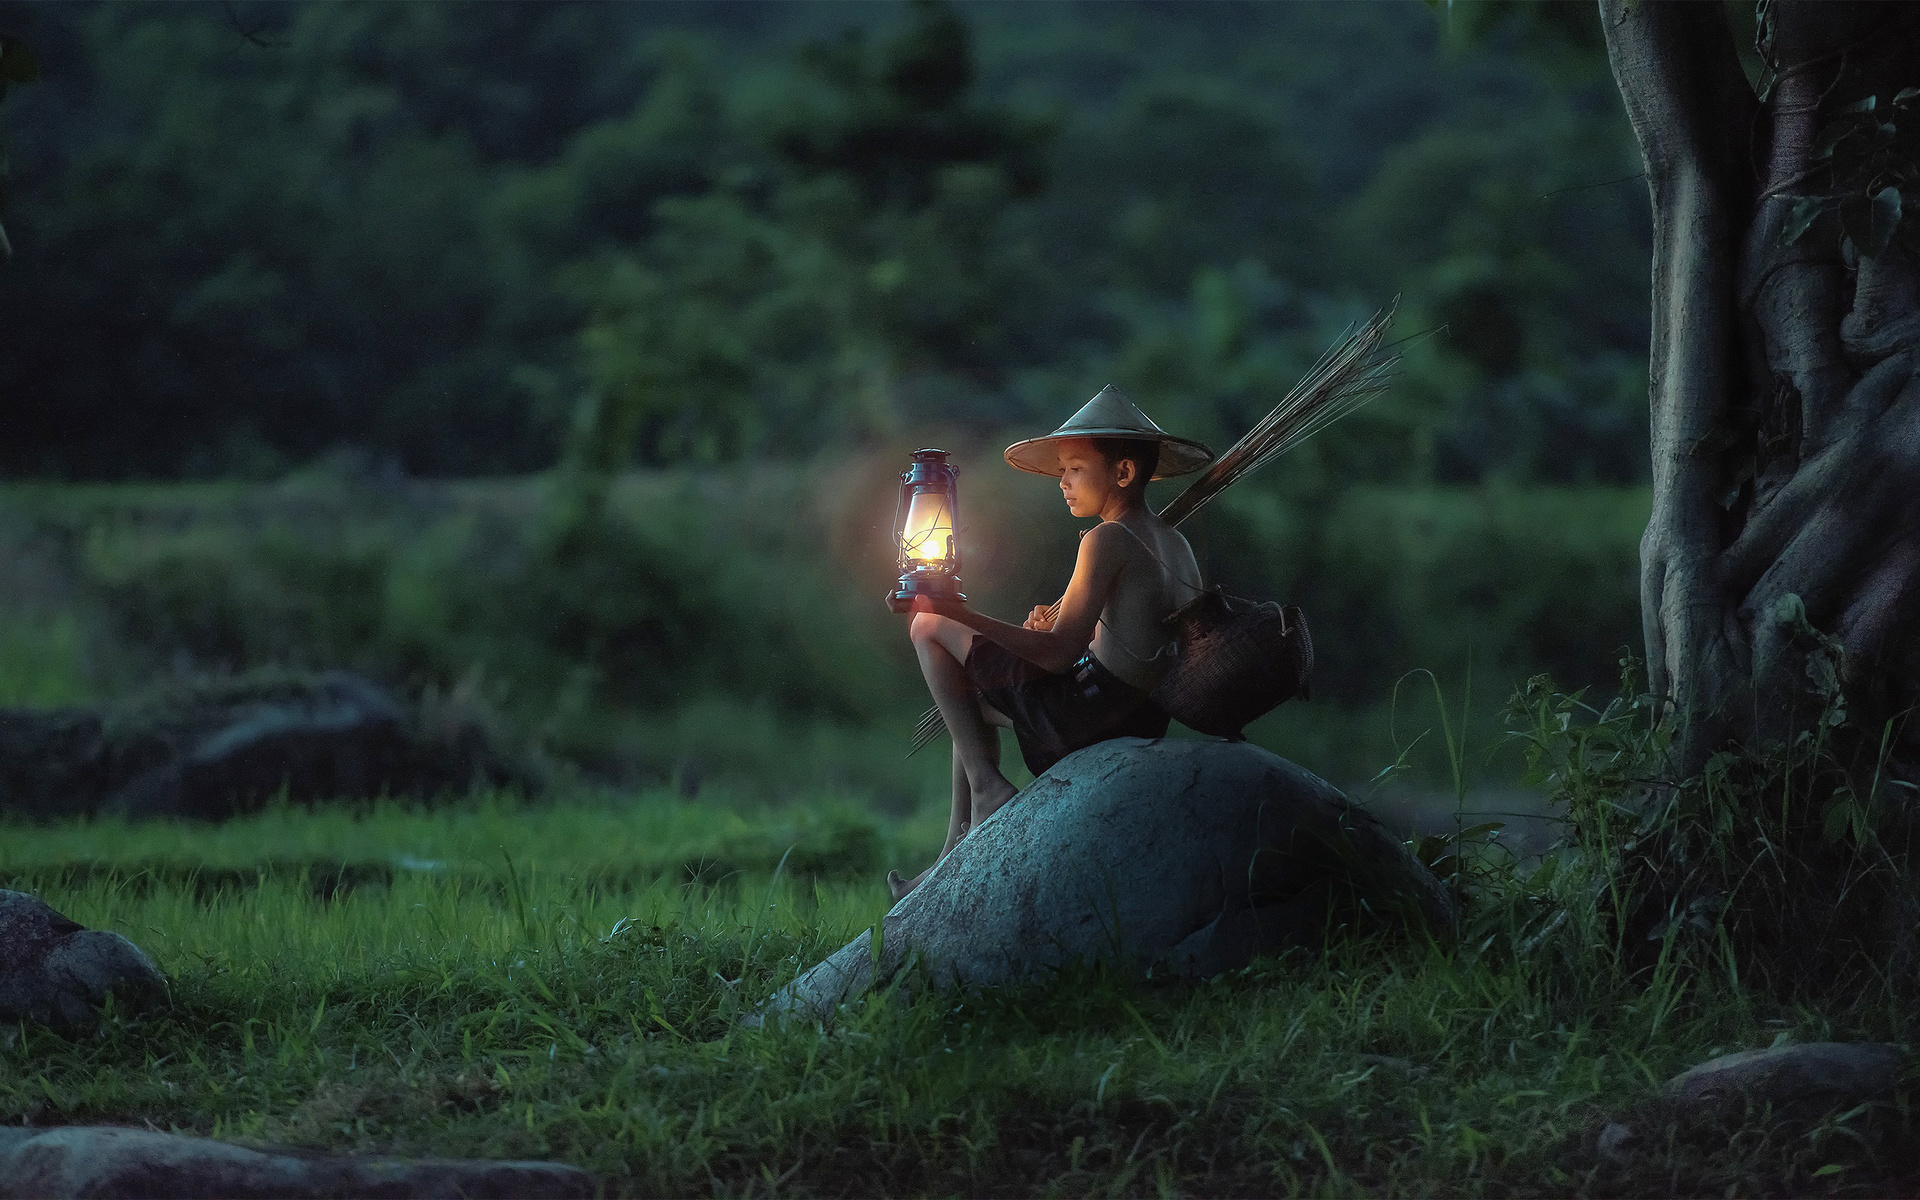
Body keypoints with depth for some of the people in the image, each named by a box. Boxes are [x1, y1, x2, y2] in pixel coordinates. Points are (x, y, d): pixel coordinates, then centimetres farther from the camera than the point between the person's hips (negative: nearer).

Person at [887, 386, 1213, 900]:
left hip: (1085, 710, -9)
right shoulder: (1176, 544, 11)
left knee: (930, 629, 0)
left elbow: (1059, 654, -22)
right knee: (973, 701, 32)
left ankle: (985, 784, -3)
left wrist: (959, 613, -23)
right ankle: (955, 853, 29)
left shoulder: (1108, 539, -15)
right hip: (1144, 720, 9)